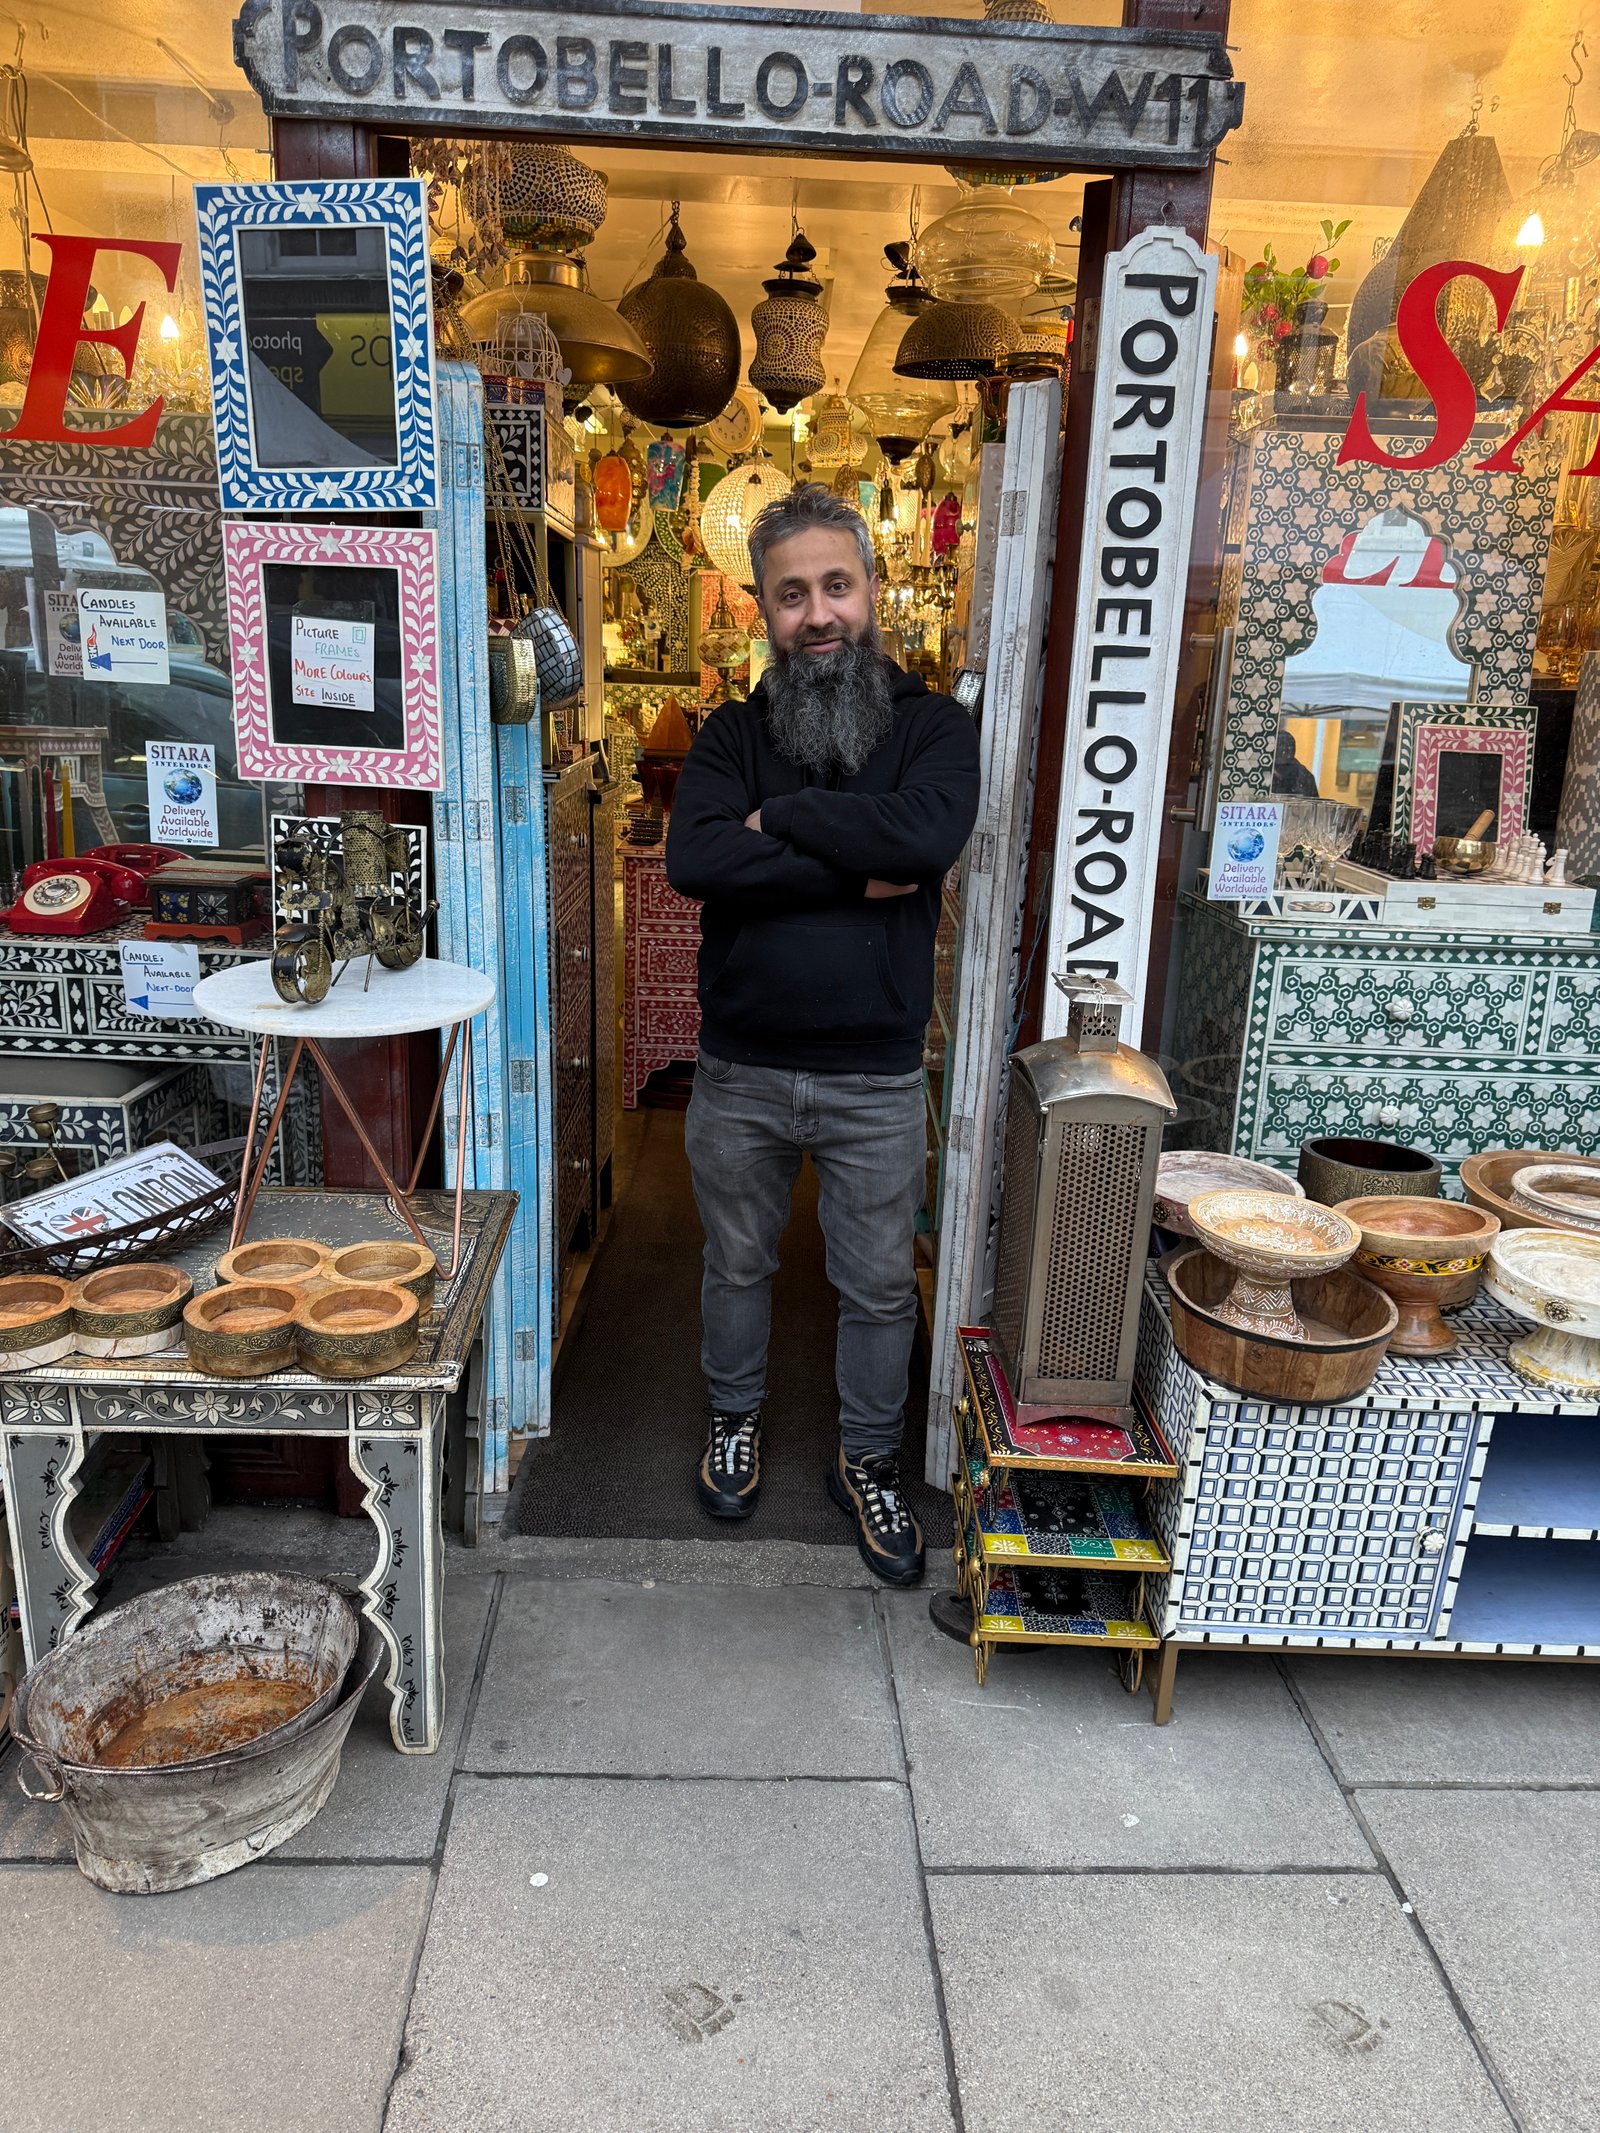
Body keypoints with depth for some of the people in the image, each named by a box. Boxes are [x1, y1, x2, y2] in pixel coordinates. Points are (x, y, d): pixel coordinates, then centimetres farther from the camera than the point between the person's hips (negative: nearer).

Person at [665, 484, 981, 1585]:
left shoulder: (933, 725, -4)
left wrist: (781, 817, -18)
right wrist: (856, 871, -21)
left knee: (880, 1286, 13)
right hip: (741, 1071, 2)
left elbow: (930, 834, -26)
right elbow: (694, 860, -19)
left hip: (876, 1079, -1)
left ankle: (869, 1460, 37)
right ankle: (737, 1417, 46)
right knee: (737, 1263, 20)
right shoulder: (733, 733, 0)